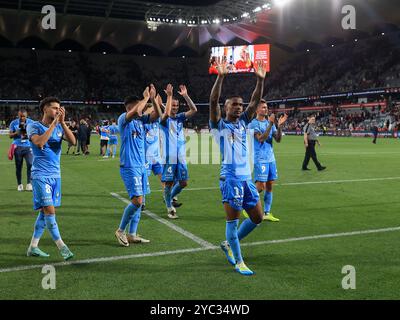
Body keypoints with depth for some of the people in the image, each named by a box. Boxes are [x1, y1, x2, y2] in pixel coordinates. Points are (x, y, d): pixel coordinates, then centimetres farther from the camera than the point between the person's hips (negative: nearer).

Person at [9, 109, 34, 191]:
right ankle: (19, 184, 16)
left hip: (28, 147, 0)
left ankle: (29, 183, -8)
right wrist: (17, 133, -18)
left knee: (30, 164, -14)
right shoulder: (14, 123, 3)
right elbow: (10, 135, 2)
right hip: (18, 147, 0)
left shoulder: (30, 122, 4)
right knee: (18, 166, 6)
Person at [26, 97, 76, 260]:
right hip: (41, 175, -6)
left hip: (56, 174, 6)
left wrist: (62, 122, -14)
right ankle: (61, 246, -5)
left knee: (45, 211, 9)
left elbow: (73, 141, -7)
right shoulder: (34, 126, -4)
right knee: (49, 210, -12)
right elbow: (39, 143, -23)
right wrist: (53, 124, -19)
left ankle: (33, 247, 19)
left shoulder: (59, 127, 9)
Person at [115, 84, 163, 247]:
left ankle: (132, 234, 16)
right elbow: (136, 111, -27)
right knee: (137, 200, -14)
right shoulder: (123, 119, -9)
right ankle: (120, 230, 4)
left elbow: (157, 115, 7)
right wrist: (146, 97, -14)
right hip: (130, 166, -8)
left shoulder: (141, 119, 12)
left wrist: (153, 98, -4)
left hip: (141, 166, 8)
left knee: (139, 201, 8)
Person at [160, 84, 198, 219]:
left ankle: (169, 198, 31)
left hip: (181, 157, 5)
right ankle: (169, 208, 15)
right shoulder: (164, 120, -4)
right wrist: (169, 96, -25)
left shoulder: (180, 117, 9)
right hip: (169, 158, -5)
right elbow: (166, 113, -28)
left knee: (183, 183, 7)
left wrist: (185, 95, -12)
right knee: (169, 183, 1)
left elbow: (194, 110, -3)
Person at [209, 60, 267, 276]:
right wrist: (221, 77, -23)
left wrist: (260, 79, -3)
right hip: (230, 178, -7)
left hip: (247, 177, 7)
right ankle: (239, 262, 10)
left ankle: (229, 244, 29)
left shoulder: (243, 122, 15)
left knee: (257, 218, 11)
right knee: (233, 220, -2)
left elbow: (255, 101, 8)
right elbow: (213, 101, -16)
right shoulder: (219, 125, -1)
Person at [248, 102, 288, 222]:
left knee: (269, 186, 6)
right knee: (261, 186, -10)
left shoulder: (270, 122, 13)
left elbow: (278, 139, 6)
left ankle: (267, 213, 13)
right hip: (260, 159, -7)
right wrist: (270, 125, -26)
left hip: (271, 159, 7)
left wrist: (279, 126, -9)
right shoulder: (253, 124, -6)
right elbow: (261, 139, -20)